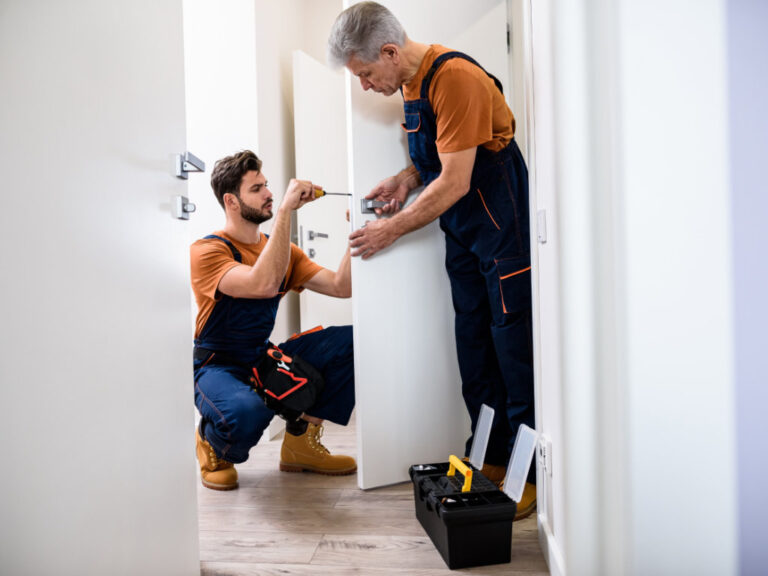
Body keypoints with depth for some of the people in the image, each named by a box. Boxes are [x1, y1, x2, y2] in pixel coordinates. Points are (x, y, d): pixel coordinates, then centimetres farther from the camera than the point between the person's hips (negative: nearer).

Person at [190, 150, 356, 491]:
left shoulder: (282, 250, 7)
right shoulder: (207, 251, -14)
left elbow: (341, 287, -2)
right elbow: (263, 284, -34)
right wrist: (286, 209, -30)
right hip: (217, 367, -6)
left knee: (353, 341, -12)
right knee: (249, 411, -40)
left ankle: (300, 440, 1)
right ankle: (211, 442, 0)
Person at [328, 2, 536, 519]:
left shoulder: (455, 78, -18)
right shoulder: (411, 82, 11)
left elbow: (454, 183, -20)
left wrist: (392, 231, -12)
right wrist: (407, 178, 1)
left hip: (502, 226, -9)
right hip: (461, 232, 9)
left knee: (514, 349, -5)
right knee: (474, 347, 10)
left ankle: (529, 473, 6)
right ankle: (489, 460, 21)